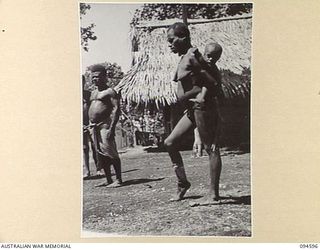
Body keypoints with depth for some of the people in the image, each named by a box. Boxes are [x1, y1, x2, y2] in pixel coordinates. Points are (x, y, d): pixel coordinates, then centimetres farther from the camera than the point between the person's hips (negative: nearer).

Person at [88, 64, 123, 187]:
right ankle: (109, 180, 15)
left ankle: (118, 180, -4)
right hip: (94, 127, 8)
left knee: (110, 152, -10)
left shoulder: (109, 92, -4)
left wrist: (112, 127, -21)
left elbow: (116, 109, -13)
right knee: (100, 154, 8)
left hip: (105, 125, -8)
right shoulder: (93, 93, 21)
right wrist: (90, 124, 14)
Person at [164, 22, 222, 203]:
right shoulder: (184, 58, 15)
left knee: (210, 148, -3)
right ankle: (183, 183, 19)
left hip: (202, 105, -10)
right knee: (170, 143, 10)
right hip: (192, 108, 10)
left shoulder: (192, 56, -13)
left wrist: (186, 96, -14)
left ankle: (214, 193, 4)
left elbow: (212, 82, -17)